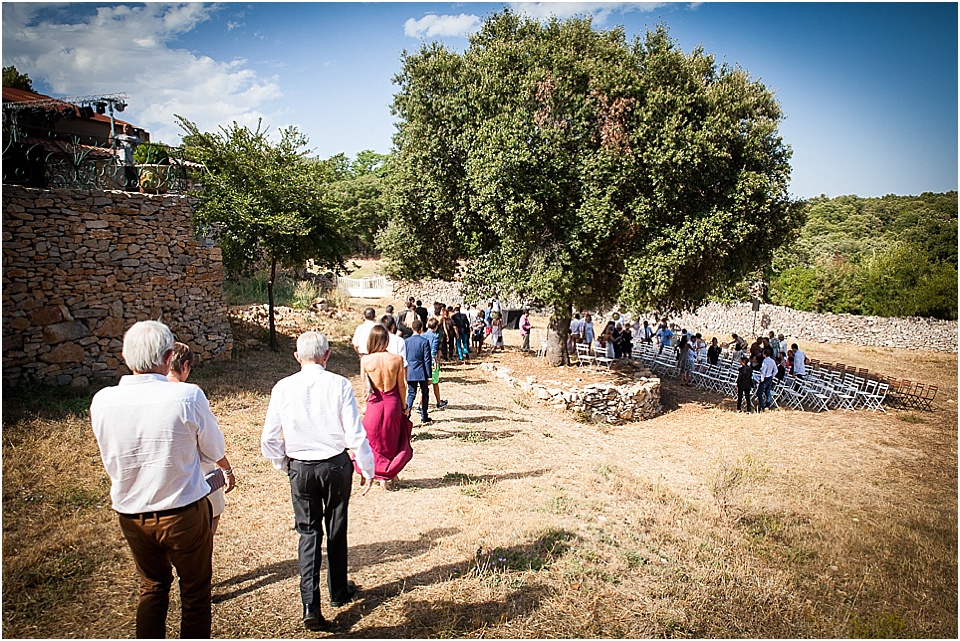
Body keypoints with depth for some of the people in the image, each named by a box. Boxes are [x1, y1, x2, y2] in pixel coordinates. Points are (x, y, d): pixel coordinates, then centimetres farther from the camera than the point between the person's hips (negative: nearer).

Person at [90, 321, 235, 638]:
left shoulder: (101, 401, -12)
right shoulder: (188, 397, -23)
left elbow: (110, 456, 5)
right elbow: (214, 448, -5)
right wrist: (227, 470, 18)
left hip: (130, 514, 4)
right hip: (184, 513, -3)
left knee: (152, 586, 25)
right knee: (195, 590, 16)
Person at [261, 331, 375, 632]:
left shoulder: (283, 387, -8)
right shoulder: (339, 385, -15)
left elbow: (269, 438, -2)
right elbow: (355, 434, -14)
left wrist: (282, 463, 16)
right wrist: (367, 469, -1)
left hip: (300, 468, 1)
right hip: (336, 465, -1)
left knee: (308, 532, 14)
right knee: (336, 530, 18)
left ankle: (310, 605, 7)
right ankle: (339, 592, 36)